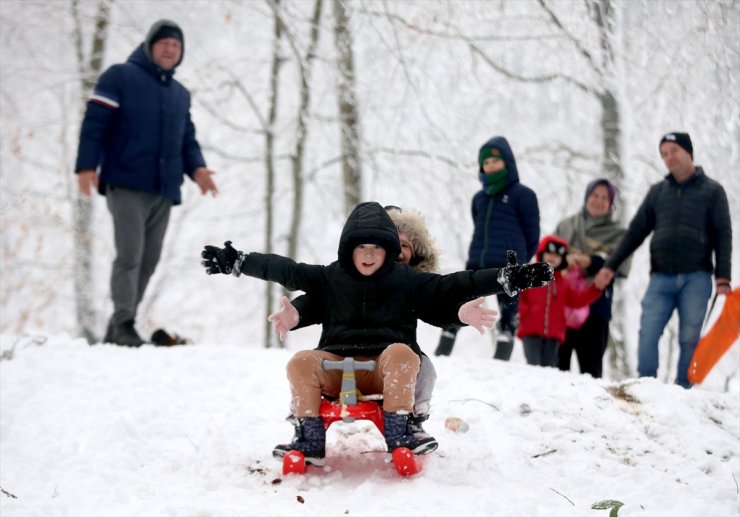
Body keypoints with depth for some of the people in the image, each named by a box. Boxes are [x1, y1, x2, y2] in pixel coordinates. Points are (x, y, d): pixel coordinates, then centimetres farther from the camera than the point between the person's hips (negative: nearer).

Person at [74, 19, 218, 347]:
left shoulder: (180, 94, 22)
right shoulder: (120, 77, 2)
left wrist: (196, 168, 2)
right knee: (130, 256, -13)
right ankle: (123, 324, -11)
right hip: (126, 186, -6)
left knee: (148, 261, 5)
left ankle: (118, 330, 11)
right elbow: (95, 123, -5)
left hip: (163, 190, 6)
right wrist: (87, 166, -15)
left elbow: (187, 139, 23)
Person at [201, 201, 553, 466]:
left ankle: (398, 434, -27)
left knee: (402, 352, -35)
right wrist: (236, 262, 2)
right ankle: (310, 441, -20)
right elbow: (285, 270, 9)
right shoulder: (331, 277, 10)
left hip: (388, 368, -1)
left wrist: (510, 279, -10)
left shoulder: (407, 281, 5)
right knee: (301, 362, -27)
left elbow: (456, 286, 0)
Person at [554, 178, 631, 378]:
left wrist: (591, 262, -19)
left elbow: (620, 264, -4)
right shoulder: (566, 226, 19)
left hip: (595, 304, -2)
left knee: (591, 362, -1)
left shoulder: (618, 234, 11)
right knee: (558, 358, 1)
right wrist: (566, 258, -14)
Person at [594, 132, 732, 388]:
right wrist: (611, 265, 8)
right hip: (661, 278, 2)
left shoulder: (712, 191, 7)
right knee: (647, 334, -10)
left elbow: (723, 235, 2)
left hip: (696, 278, -2)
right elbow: (636, 232, 15)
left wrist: (723, 277, -8)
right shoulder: (657, 192, 14)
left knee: (689, 339, -2)